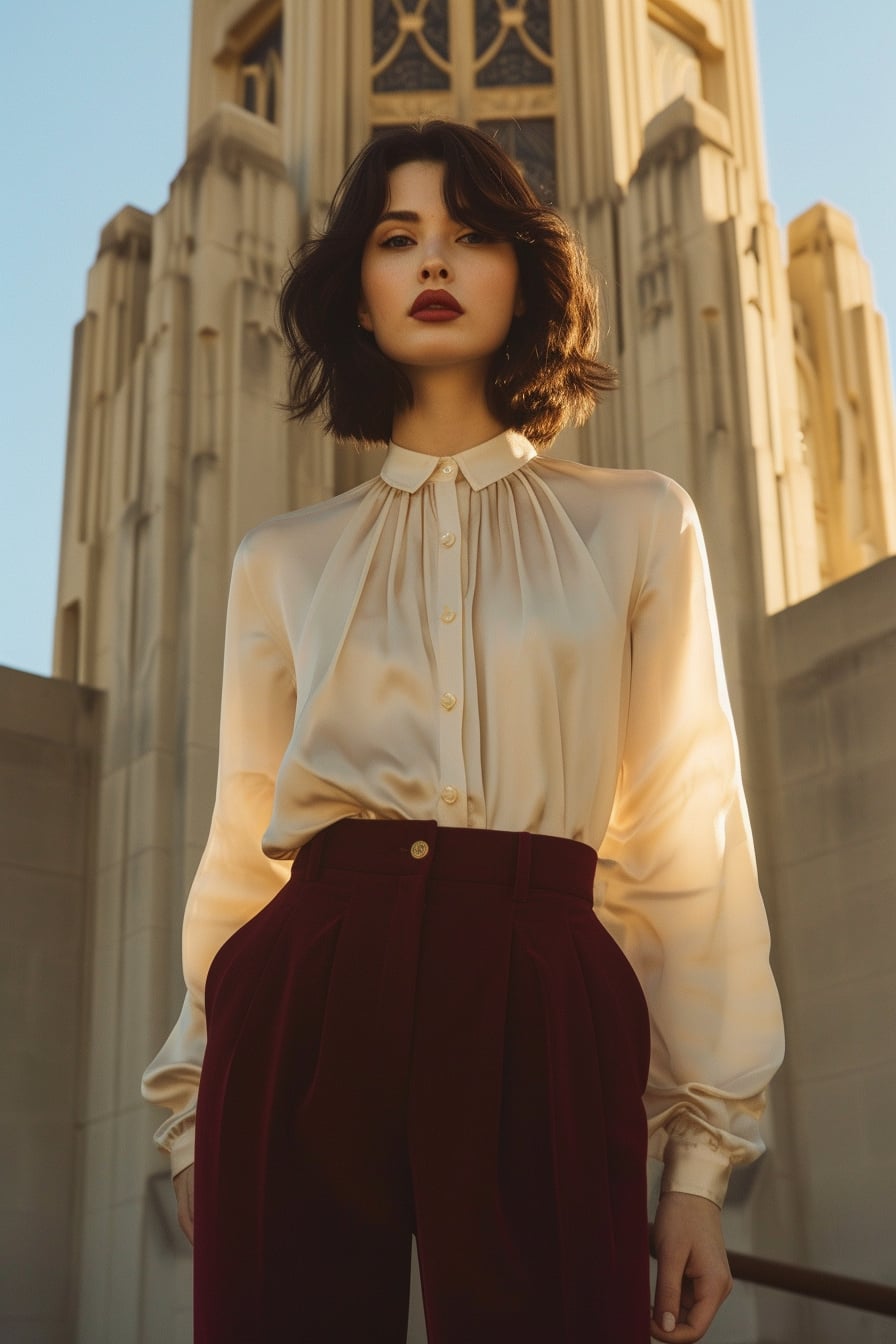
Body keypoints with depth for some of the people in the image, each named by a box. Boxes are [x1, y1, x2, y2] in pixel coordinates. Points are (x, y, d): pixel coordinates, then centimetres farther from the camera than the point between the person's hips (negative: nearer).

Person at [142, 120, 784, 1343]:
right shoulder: (282, 561, 13)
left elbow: (688, 838, 6)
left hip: (545, 1028, -1)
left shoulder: (637, 526, 10)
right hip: (307, 1016, 1)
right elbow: (241, 847, 14)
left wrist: (702, 1154, 1)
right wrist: (194, 1113, 10)